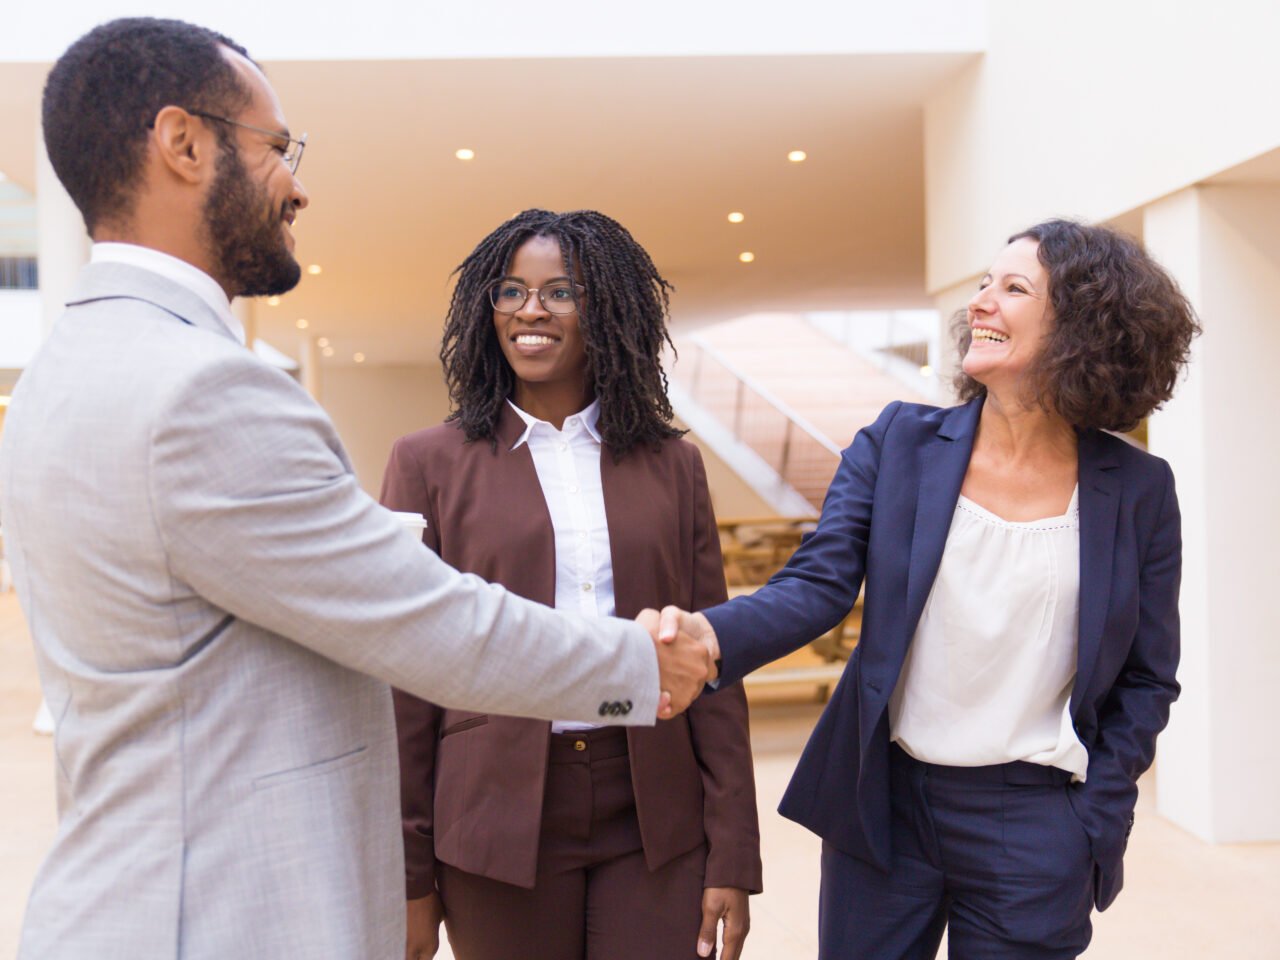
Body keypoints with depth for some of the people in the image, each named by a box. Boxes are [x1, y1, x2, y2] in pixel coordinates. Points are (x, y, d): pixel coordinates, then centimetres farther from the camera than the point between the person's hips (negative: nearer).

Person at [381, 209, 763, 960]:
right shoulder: (431, 463, -1)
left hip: (655, 819, 2)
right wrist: (409, 873, 0)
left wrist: (733, 855, 1)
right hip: (499, 816, -1)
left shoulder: (672, 463, 4)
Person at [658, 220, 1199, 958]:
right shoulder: (899, 443, -3)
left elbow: (1146, 681, 4)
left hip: (1032, 824, 0)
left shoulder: (1137, 489, -3)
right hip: (884, 801, 1)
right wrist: (711, 634, -30)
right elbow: (816, 584, -11)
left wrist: (1093, 824, -3)